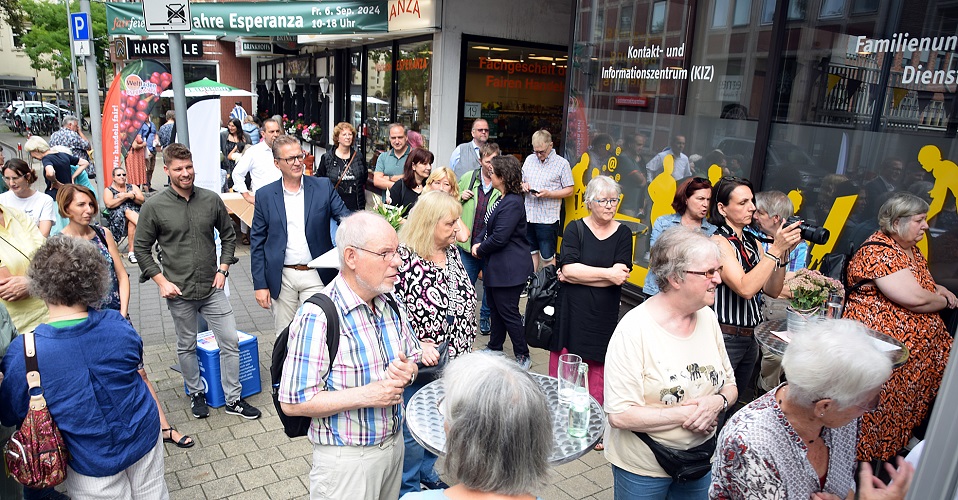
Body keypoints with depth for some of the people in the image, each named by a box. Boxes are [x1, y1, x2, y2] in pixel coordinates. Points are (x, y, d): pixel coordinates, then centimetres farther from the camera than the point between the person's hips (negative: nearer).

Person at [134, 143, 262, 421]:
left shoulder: (211, 200, 0)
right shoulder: (154, 206, -6)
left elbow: (228, 235, 11)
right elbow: (141, 249, 0)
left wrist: (223, 269, 2)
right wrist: (161, 281, -7)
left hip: (212, 287, 2)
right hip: (179, 292, -2)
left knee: (231, 342, 2)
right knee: (187, 346, 15)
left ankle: (233, 399, 16)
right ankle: (196, 393, 35)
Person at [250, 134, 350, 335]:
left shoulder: (323, 187, 1)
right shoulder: (265, 195, 2)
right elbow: (257, 242, 4)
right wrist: (259, 284, 0)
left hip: (315, 274, -1)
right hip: (281, 277, 1)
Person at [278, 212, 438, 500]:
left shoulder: (389, 304, 0)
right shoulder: (317, 317, -23)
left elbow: (415, 357, 12)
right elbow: (293, 403, -22)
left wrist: (408, 371, -11)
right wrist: (366, 395, -27)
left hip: (394, 443, 7)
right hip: (346, 460, -7)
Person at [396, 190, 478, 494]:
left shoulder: (451, 251, 2)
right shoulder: (403, 258, -21)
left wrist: (466, 343, 14)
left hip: (452, 361, 7)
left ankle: (432, 476, 46)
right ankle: (407, 489, 33)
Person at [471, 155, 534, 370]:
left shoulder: (512, 203, -22)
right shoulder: (503, 199, 11)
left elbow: (499, 238, -24)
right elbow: (490, 227, 17)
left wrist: (480, 250, -9)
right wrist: (478, 243, 0)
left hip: (509, 269, -10)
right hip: (497, 267, 10)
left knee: (508, 312, -1)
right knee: (495, 309, 20)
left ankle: (523, 356, 13)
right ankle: (495, 348, 35)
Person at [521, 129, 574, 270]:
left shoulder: (562, 163, -4)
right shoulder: (529, 159, 11)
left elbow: (569, 190, -5)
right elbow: (521, 180, 21)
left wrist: (549, 194, -19)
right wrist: (523, 186, -3)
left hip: (548, 218, -5)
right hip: (528, 215, 5)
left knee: (547, 257, 1)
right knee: (531, 252, 16)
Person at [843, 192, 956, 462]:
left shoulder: (910, 249, 14)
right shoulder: (878, 252, -18)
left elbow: (923, 284, 29)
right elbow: (913, 298, -22)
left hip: (921, 338, 10)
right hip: (882, 338, -10)